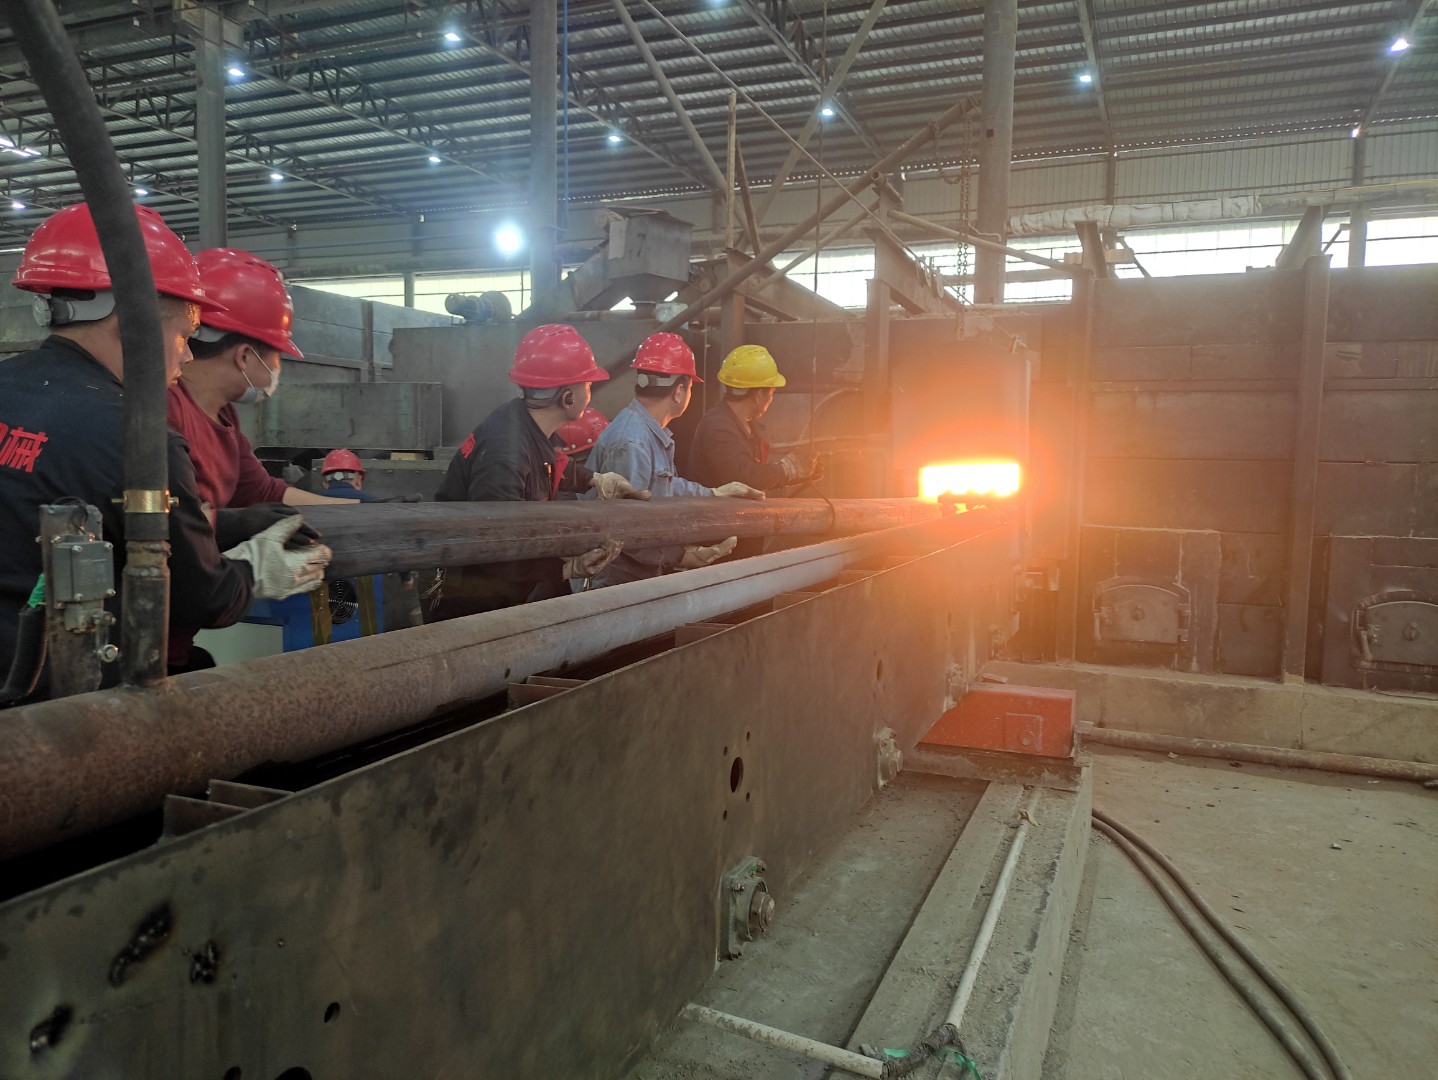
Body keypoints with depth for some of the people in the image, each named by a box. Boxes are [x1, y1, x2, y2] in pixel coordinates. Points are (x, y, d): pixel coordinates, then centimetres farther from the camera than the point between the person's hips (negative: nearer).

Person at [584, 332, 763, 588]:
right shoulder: (631, 444, -24)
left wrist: (714, 494, 34)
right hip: (617, 578, -10)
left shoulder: (653, 434, 10)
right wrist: (677, 555, -24)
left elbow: (665, 485, 26)